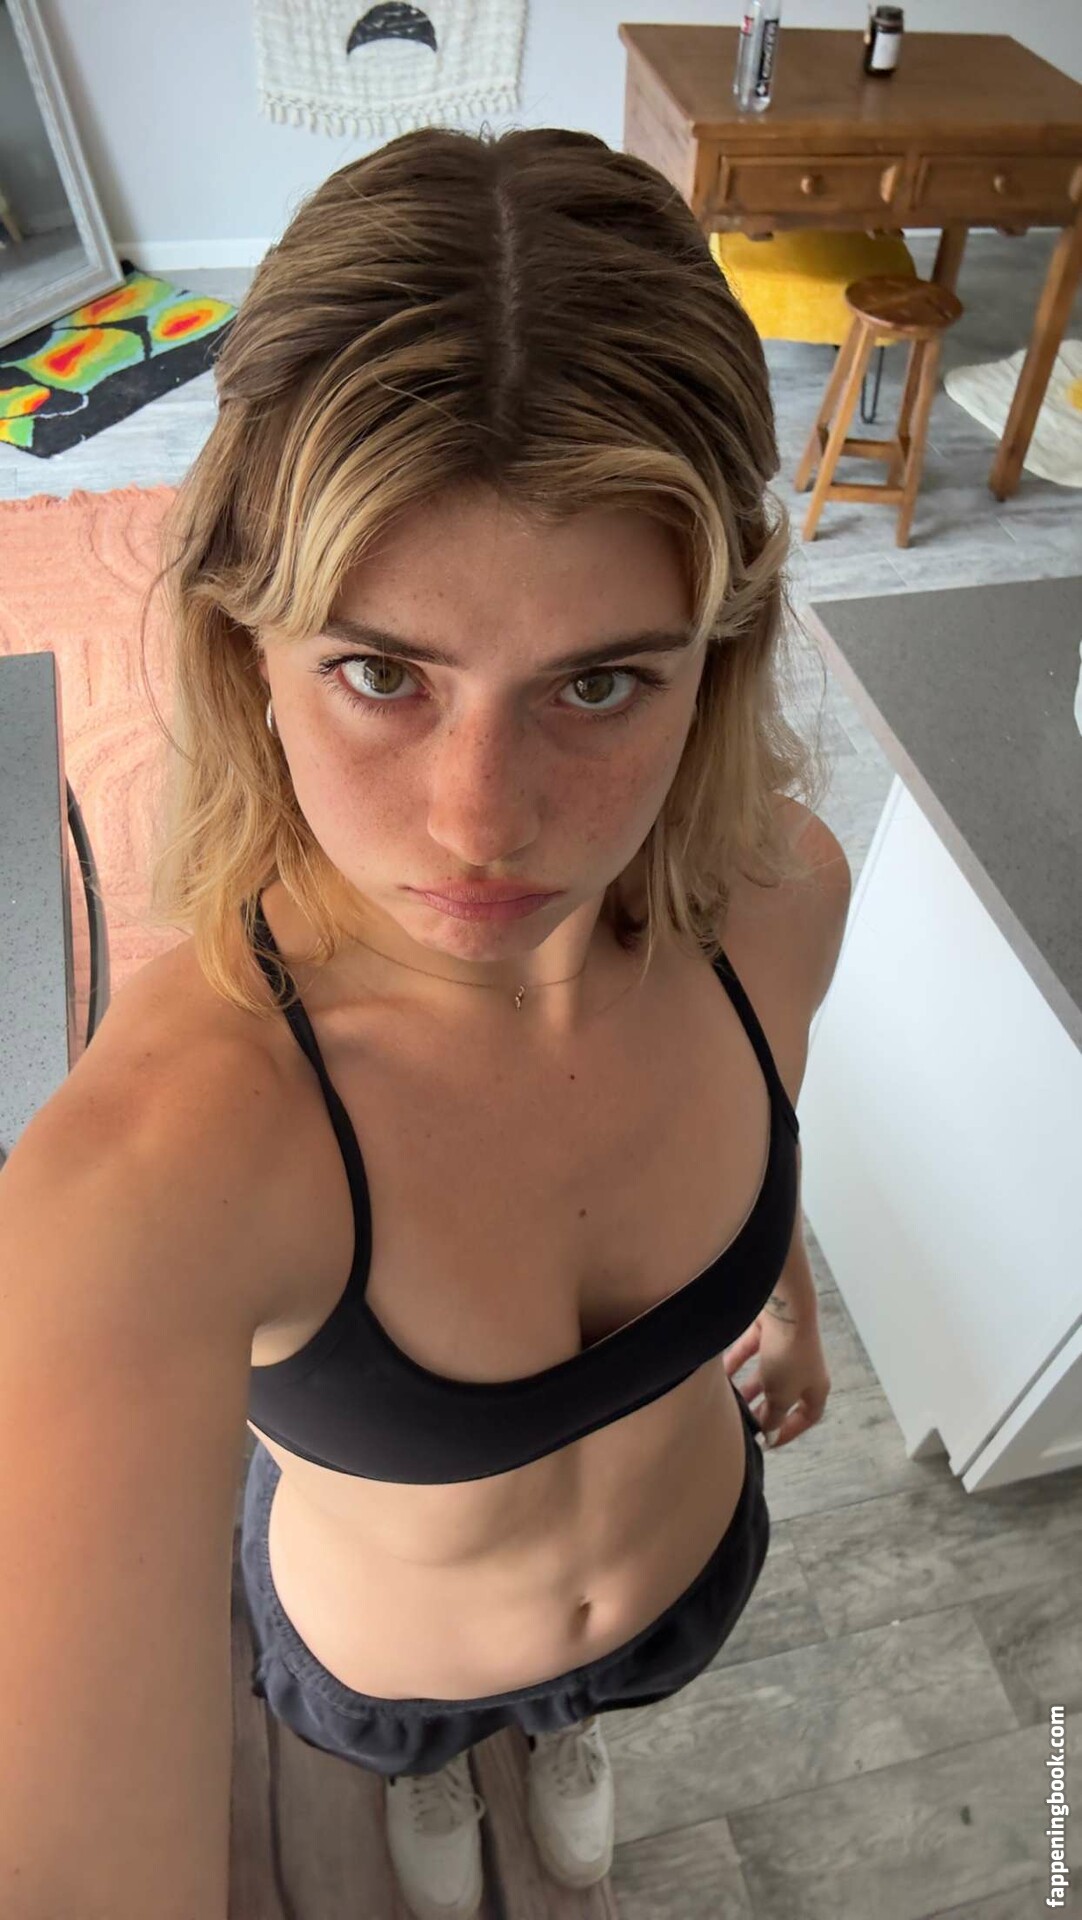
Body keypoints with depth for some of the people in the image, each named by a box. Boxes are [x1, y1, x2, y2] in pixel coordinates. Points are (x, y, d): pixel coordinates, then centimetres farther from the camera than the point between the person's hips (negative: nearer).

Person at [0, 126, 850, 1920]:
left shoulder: (782, 894, -31)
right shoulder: (153, 1167, -46)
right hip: (382, 1650, -1)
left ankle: (566, 1725, 80)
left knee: (582, 1695, 41)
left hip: (692, 1562, 3)